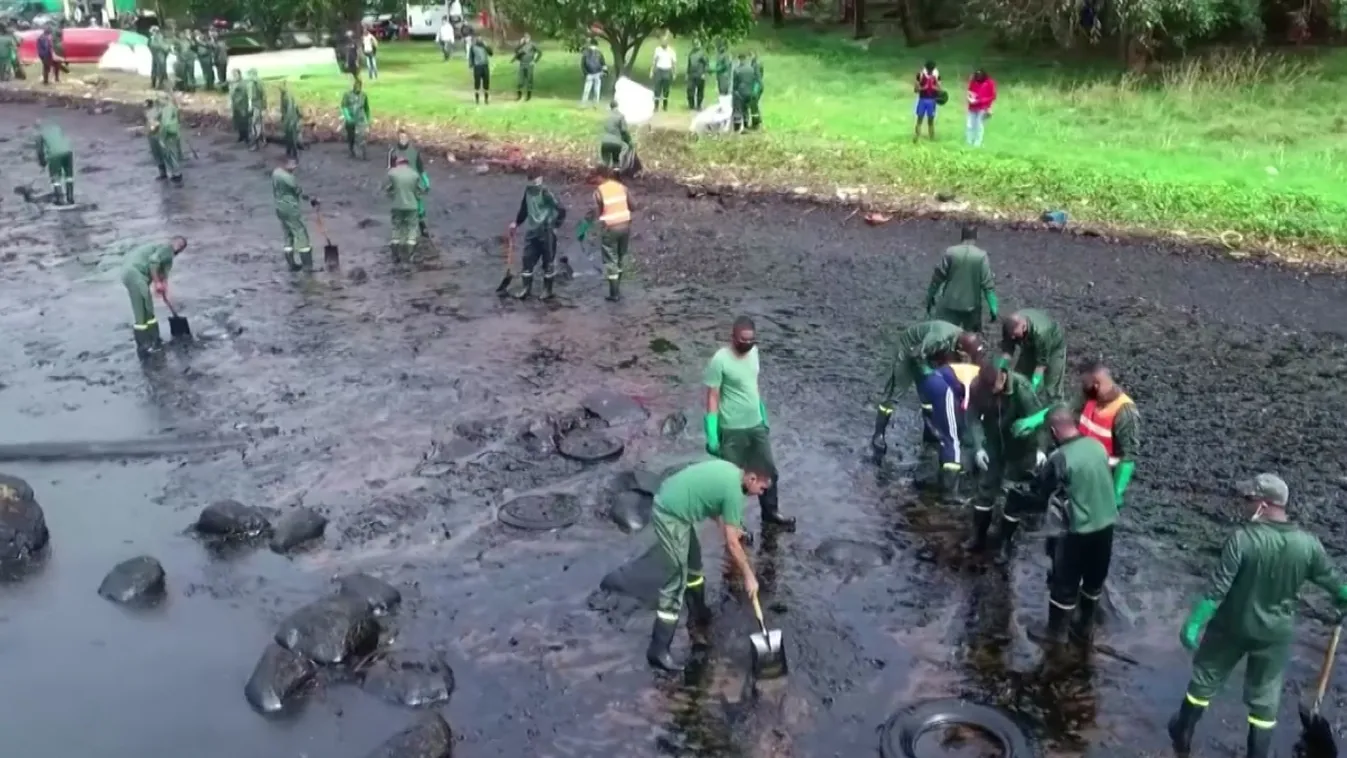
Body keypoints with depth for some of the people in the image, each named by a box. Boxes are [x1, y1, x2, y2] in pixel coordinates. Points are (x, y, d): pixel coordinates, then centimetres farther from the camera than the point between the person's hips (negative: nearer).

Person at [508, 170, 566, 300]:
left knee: (548, 262, 6)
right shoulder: (528, 191, 5)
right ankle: (527, 289, 17)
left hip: (546, 232, -6)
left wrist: (555, 224, -12)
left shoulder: (546, 193, -17)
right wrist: (516, 222, 15)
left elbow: (561, 209, -19)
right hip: (531, 232, 7)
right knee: (527, 260, 7)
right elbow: (524, 209, 20)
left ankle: (547, 290, 17)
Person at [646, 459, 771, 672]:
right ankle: (658, 650, -5)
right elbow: (732, 544, -16)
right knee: (677, 581, -8)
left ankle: (698, 619, 43)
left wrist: (726, 527, 21)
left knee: (693, 563, 24)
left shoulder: (730, 471, 8)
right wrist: (748, 576, -7)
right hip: (669, 516, -10)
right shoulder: (733, 490, -18)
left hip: (671, 506, 10)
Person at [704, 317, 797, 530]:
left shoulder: (753, 351, 0)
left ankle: (771, 514, 37)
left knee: (768, 471, 17)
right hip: (732, 430, -7)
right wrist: (712, 434, -18)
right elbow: (712, 397, -17)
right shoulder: (720, 360, -20)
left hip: (757, 425, 7)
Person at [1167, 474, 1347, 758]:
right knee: (1265, 697, 18)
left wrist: (1193, 623, -15)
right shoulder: (1308, 544, -12)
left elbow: (1216, 588, -23)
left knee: (1205, 679, 19)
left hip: (1232, 626, -2)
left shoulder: (1242, 538, -24)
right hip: (1275, 633, 2)